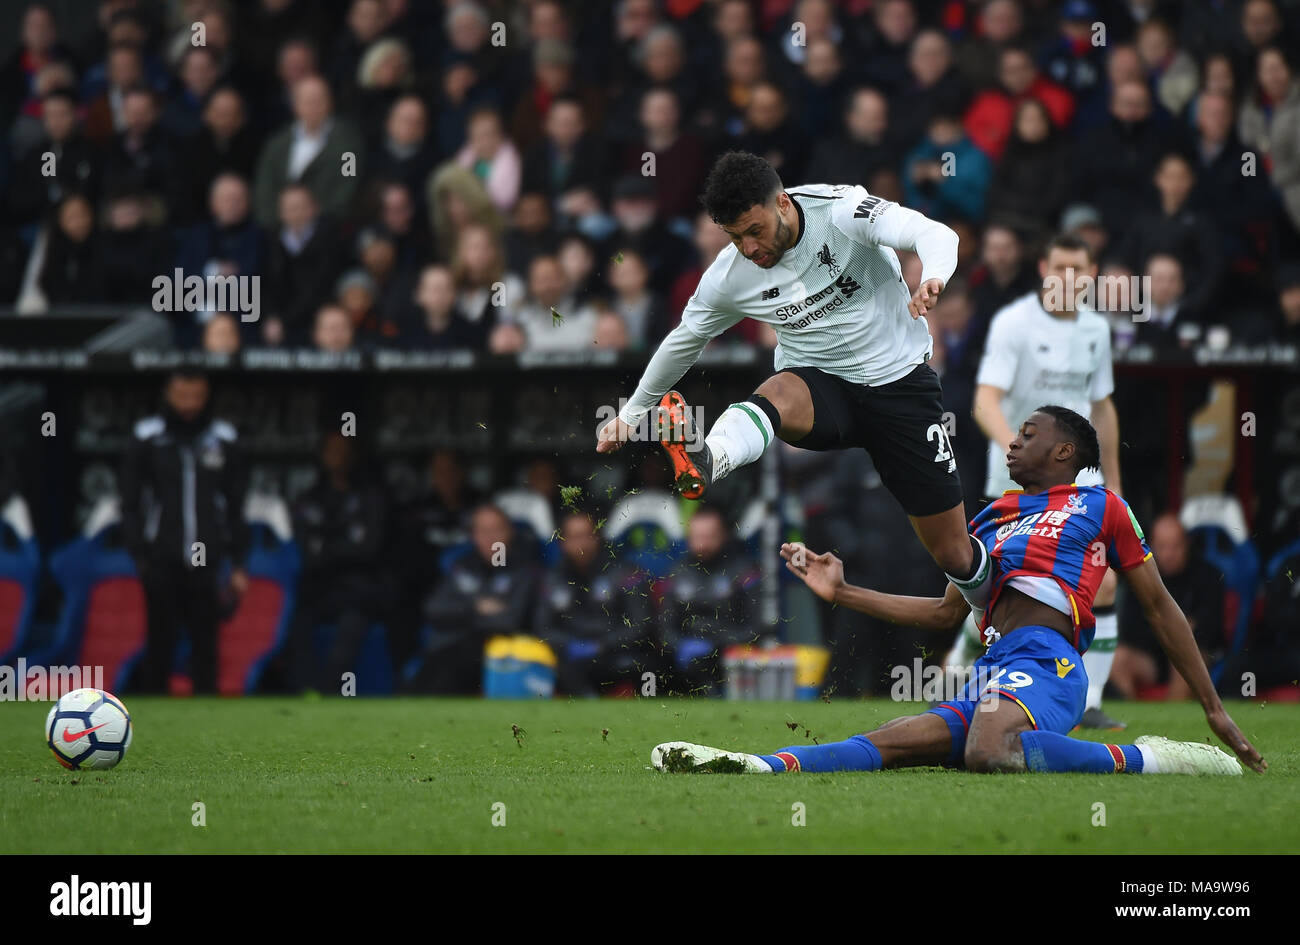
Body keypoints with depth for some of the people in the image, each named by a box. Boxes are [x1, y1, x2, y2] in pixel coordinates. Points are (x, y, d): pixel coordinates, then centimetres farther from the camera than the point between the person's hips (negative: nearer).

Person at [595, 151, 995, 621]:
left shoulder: (840, 208, -19)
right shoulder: (729, 277, -8)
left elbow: (935, 235, -31)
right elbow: (684, 340, 11)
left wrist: (933, 279, -55)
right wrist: (631, 413, 19)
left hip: (899, 382, -1)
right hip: (819, 388, 1)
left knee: (955, 555, -1)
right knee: (776, 394, -39)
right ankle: (704, 461, -70)